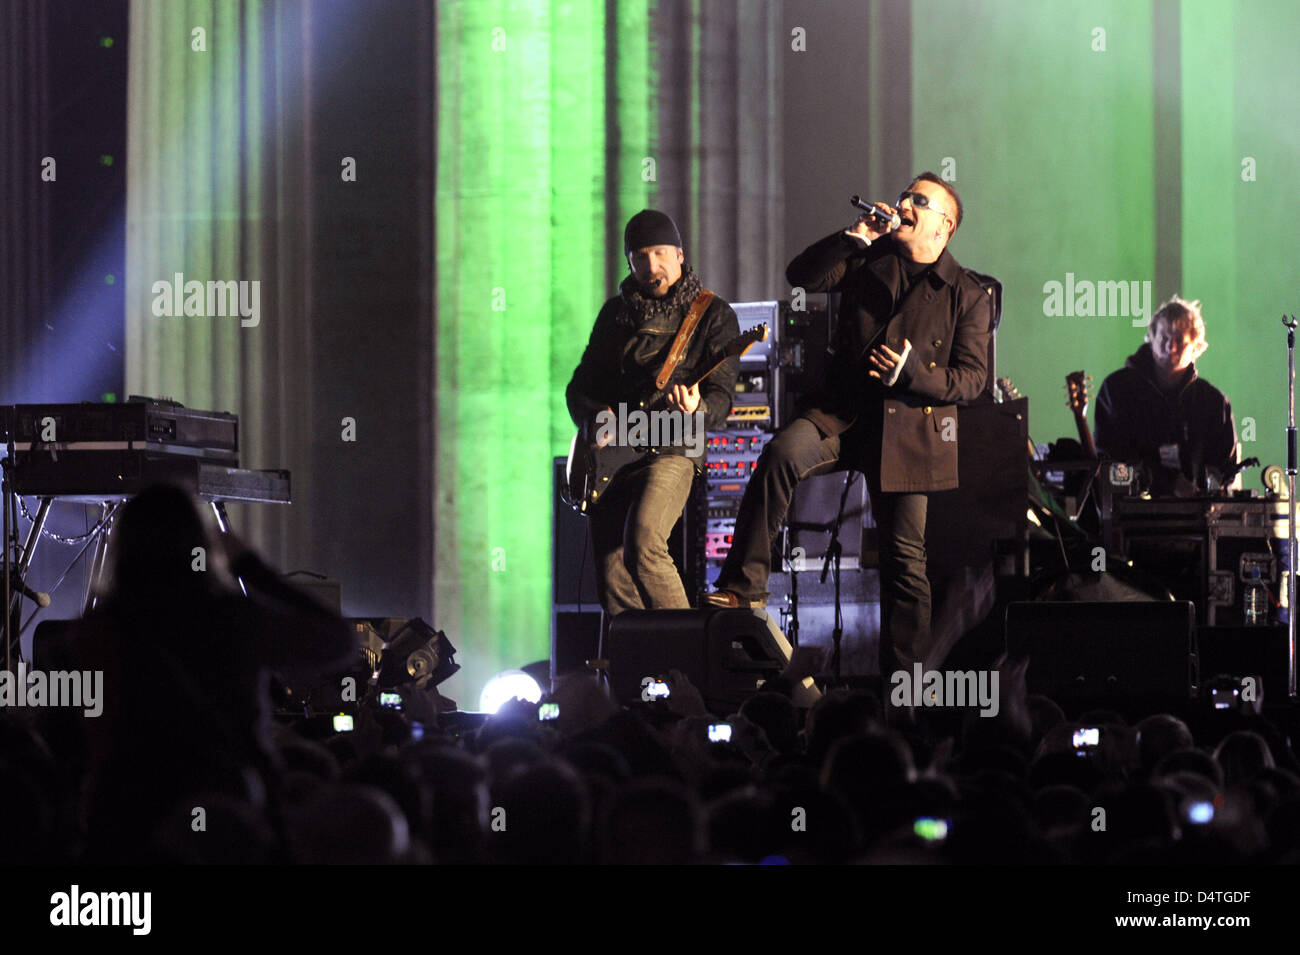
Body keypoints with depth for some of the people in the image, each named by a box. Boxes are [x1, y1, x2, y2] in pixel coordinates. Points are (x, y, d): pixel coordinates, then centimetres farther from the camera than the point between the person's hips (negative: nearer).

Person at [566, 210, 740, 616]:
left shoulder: (713, 314, 4)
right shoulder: (616, 313, 18)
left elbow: (721, 397, -3)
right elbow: (579, 387, 21)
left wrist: (696, 411, -27)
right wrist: (595, 419, -1)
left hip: (670, 448, -5)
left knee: (643, 541, -29)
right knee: (613, 583, -5)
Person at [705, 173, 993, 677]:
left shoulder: (968, 296, 4)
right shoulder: (869, 259, 12)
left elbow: (972, 378, 0)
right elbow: (802, 275, 2)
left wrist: (913, 371, -17)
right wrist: (854, 237, -8)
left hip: (909, 426, -1)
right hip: (844, 409, 1)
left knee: (905, 558, 0)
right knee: (783, 452, -30)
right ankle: (744, 587, -28)